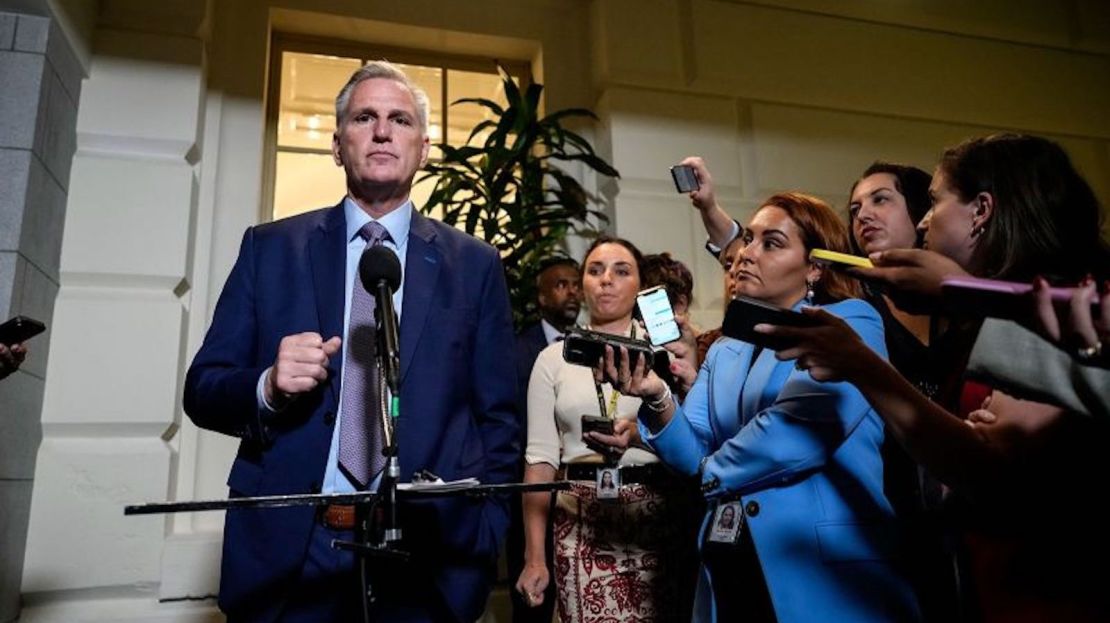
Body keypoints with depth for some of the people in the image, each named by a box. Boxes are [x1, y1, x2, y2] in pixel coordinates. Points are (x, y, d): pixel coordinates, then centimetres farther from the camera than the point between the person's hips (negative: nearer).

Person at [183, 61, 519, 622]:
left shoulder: (474, 265, 4)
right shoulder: (270, 247, 4)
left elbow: (497, 420, 4)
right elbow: (202, 390, 5)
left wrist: (481, 541, -4)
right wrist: (268, 388, -16)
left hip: (427, 560, 0)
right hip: (285, 553, 1)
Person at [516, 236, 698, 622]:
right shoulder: (554, 359, 6)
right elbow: (540, 459, 3)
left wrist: (642, 432, -25)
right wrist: (533, 557, -2)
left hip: (658, 520, 0)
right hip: (581, 522, 1)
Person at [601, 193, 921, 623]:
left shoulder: (850, 322, -7)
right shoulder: (724, 351, 14)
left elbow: (798, 433, -21)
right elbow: (695, 454, 3)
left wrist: (716, 471, -4)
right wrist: (657, 399, -18)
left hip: (830, 573, -6)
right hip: (733, 572, 6)